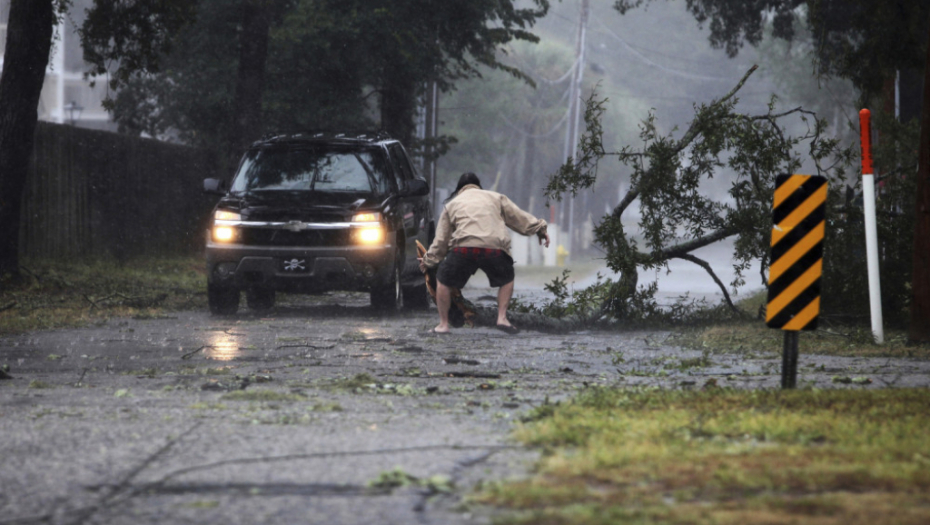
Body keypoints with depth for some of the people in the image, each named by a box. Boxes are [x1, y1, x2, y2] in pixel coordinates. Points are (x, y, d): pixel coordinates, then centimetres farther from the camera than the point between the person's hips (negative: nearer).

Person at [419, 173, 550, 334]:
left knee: (444, 281, 19)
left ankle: (443, 324, 20)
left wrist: (428, 262, 35)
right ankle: (502, 318, 12)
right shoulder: (496, 197, 26)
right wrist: (540, 229, 34)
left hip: (464, 247, -1)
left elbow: (441, 240, 25)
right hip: (495, 248, 1)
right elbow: (520, 218, 24)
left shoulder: (452, 204, 26)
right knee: (506, 280, 26)